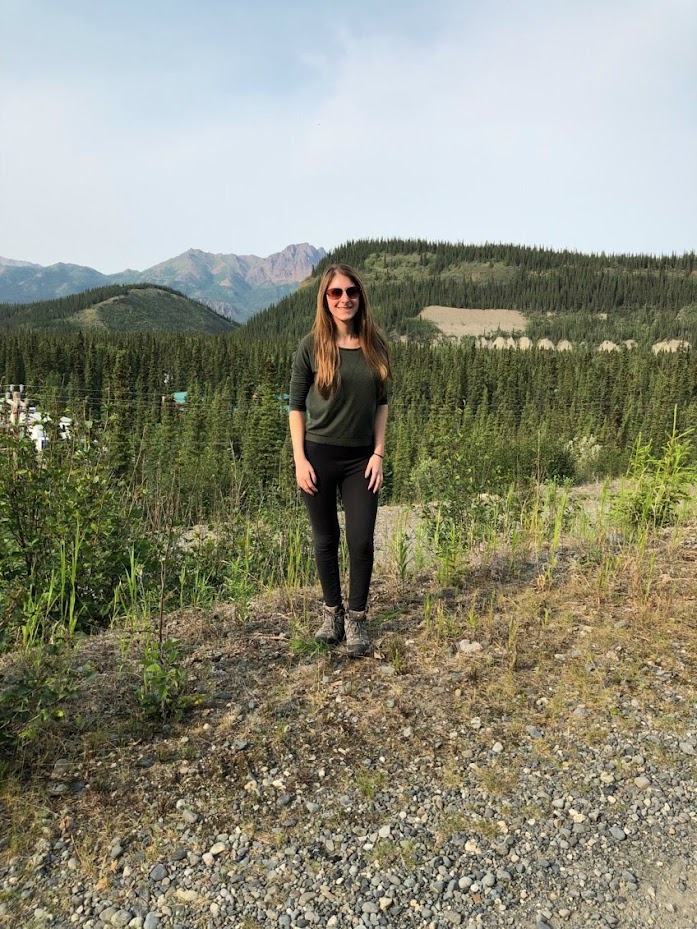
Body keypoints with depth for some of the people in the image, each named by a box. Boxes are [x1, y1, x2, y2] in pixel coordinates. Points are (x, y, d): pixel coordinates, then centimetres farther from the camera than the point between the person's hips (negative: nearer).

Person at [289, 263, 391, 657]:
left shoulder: (375, 345, 2)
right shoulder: (312, 346, -5)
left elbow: (381, 403, 7)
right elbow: (296, 406, -2)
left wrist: (379, 453, -1)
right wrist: (300, 459, -8)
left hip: (361, 458, 2)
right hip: (319, 456, -1)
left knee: (361, 541, 0)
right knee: (326, 540, 10)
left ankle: (357, 618, 17)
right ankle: (333, 611, 29)